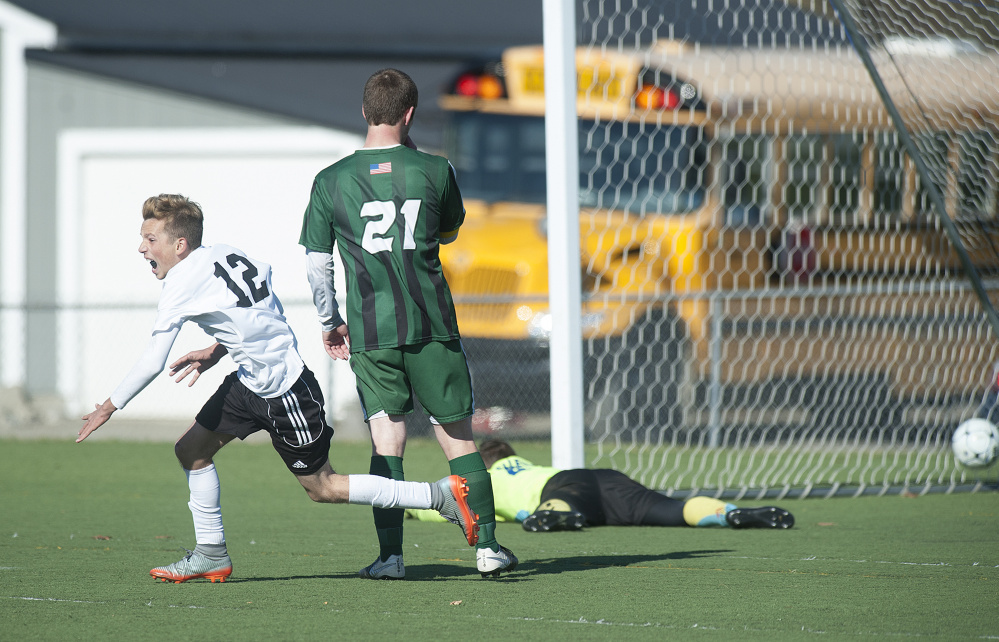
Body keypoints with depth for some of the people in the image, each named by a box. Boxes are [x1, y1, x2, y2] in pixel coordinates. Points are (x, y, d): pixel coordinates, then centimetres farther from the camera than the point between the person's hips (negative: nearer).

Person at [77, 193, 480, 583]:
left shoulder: (183, 282, -20)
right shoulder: (222, 255, 4)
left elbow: (152, 362, -20)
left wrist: (109, 407, -10)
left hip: (283, 392, -9)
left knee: (322, 488, 2)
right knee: (191, 450, 9)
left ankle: (440, 496, 5)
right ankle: (211, 556, 17)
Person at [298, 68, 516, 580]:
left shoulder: (330, 182, 0)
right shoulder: (434, 171, -1)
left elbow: (316, 264, 3)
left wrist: (330, 323, 17)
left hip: (369, 333, 0)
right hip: (432, 325, 0)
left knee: (386, 443, 4)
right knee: (458, 436, 7)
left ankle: (390, 556, -2)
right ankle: (486, 545, 5)